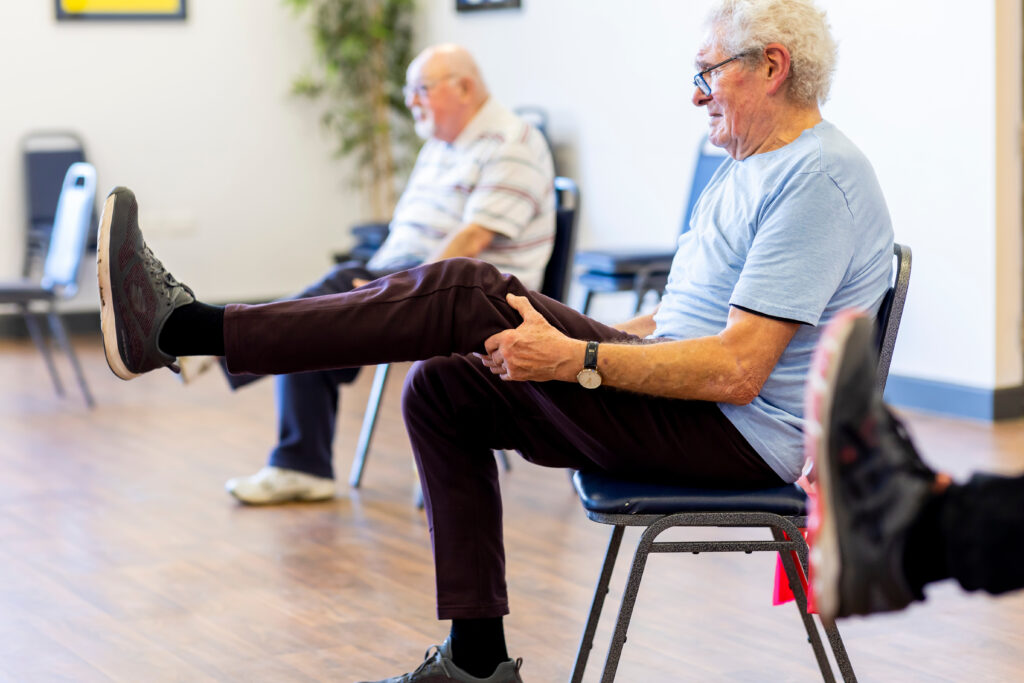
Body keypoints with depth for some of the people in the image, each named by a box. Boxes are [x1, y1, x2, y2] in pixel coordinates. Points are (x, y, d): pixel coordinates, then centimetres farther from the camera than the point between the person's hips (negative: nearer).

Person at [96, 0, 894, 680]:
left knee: (464, 294, -18)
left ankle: (182, 327, -18)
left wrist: (573, 359, -22)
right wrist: (558, 331, 12)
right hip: (690, 408, 10)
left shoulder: (818, 177, -15)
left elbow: (737, 370, -23)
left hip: (737, 435, -10)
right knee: (443, 387, 9)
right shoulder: (747, 168, 18)